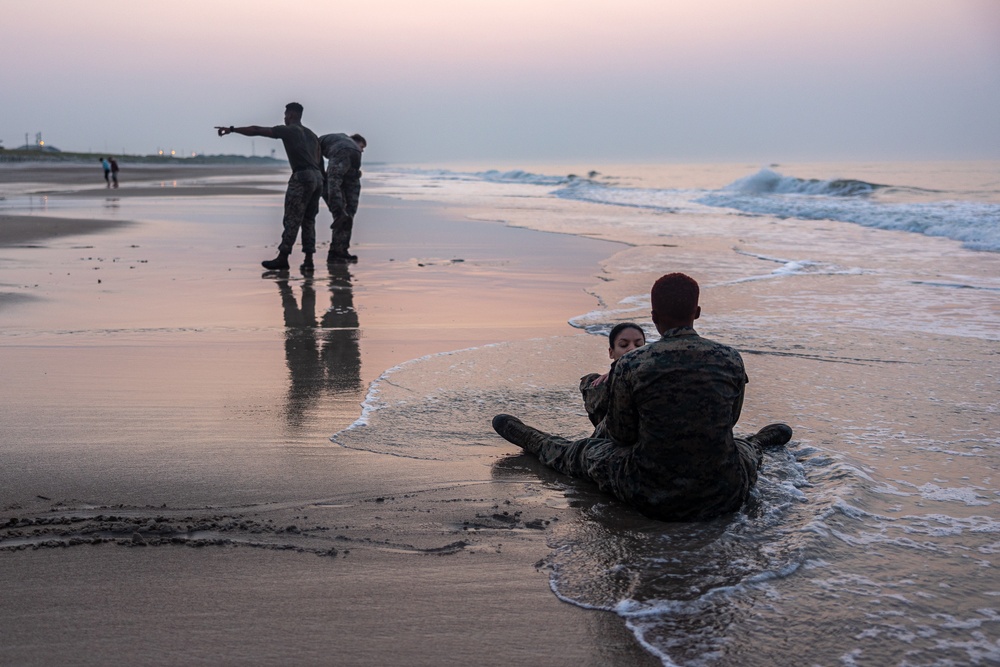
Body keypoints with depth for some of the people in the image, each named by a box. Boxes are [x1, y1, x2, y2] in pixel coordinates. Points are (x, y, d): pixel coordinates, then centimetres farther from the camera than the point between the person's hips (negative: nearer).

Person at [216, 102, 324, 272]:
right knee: (308, 220, 9)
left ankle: (283, 258, -4)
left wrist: (232, 129, 5)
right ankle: (308, 260, 4)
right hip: (318, 177, 7)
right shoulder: (311, 134, 24)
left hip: (302, 176, -7)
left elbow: (257, 130, 0)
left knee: (292, 220, -5)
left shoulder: (288, 130, 3)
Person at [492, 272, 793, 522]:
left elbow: (621, 435, 0)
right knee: (744, 448, 39)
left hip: (652, 498, -2)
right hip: (725, 497, 2)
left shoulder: (630, 365, -14)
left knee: (587, 453, 28)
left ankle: (534, 441, 54)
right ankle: (761, 441, 73)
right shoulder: (731, 359, -6)